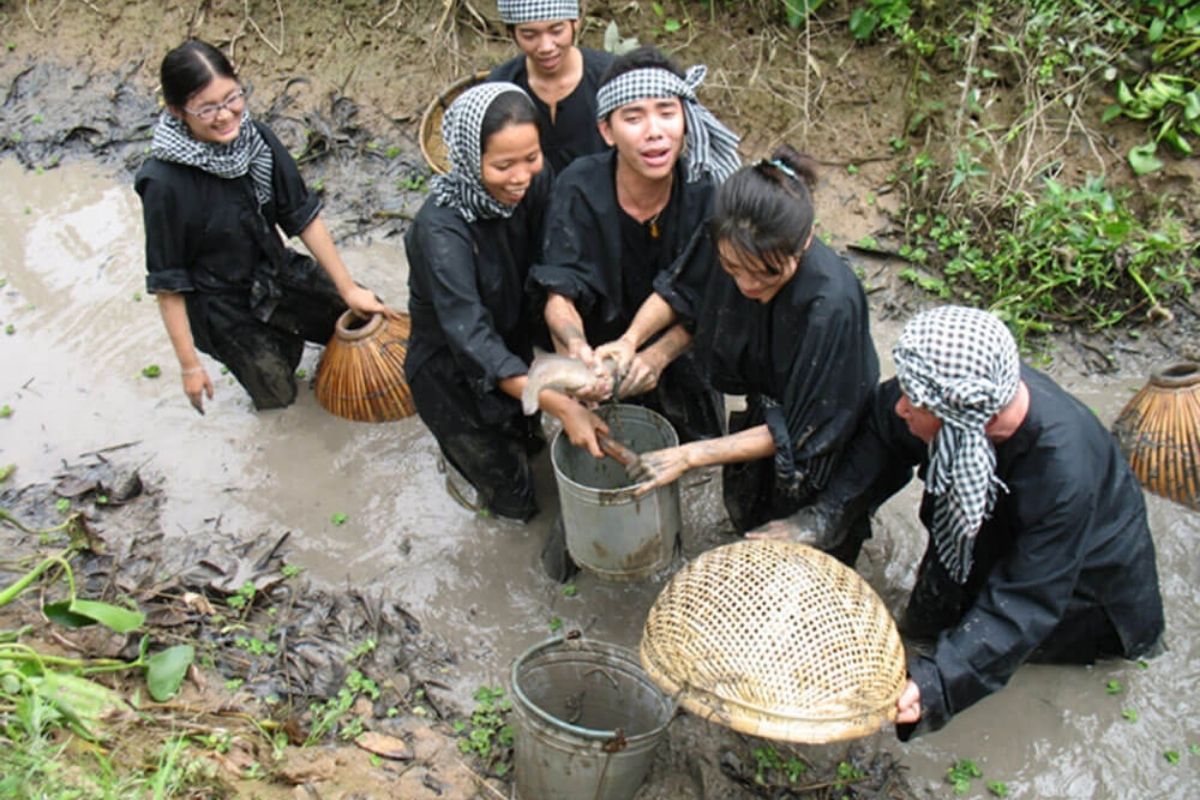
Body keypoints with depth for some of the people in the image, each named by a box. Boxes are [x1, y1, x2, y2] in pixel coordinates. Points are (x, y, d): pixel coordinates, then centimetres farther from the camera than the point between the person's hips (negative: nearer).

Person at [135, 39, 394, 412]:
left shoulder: (256, 137, -17)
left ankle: (282, 332, 34)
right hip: (221, 307, -4)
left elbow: (303, 216, -8)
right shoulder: (164, 183, -30)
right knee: (277, 396, 9)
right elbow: (167, 283, -20)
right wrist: (189, 365, -15)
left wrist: (348, 289, -5)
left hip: (277, 270, 4)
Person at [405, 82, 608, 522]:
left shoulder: (536, 186, -17)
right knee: (514, 501, 12)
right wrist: (561, 406, -45)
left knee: (528, 447, 27)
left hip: (516, 355, 5)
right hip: (454, 375, -5)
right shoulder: (440, 229, -34)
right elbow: (470, 338, -39)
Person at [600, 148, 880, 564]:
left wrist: (690, 456, -30)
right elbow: (680, 289, -4)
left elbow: (799, 433, -31)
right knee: (745, 512, 32)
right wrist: (632, 338, -22)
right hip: (762, 412, 5)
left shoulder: (832, 305, -43)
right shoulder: (729, 242, -28)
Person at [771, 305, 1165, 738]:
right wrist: (826, 514, -23)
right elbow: (882, 431, -14)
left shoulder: (1063, 471, -45)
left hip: (1081, 569, -4)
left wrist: (937, 681, -45)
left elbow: (1025, 602, -37)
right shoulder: (959, 388, -33)